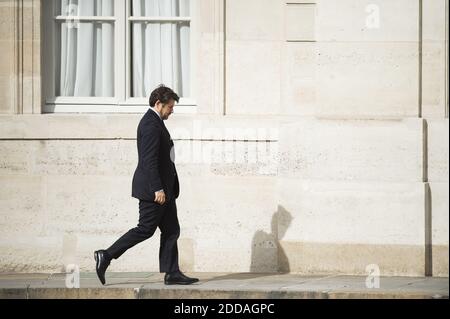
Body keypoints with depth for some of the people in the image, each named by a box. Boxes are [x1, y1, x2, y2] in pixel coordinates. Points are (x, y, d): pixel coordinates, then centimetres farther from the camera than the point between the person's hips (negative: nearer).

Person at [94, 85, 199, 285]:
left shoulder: (155, 122, 17)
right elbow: (149, 159, -23)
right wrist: (158, 189, -25)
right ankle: (106, 256, 0)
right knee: (145, 229, -6)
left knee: (171, 230, 8)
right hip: (153, 188, -11)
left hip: (162, 188, 11)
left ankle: (172, 274, 8)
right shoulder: (151, 124, -16)